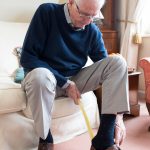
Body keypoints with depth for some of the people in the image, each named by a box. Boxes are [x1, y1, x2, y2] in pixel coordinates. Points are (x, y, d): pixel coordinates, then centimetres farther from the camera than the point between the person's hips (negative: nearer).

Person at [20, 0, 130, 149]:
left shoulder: (93, 31, -6)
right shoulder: (47, 12, -14)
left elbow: (107, 68, -6)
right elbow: (27, 57, -18)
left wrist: (117, 115, -15)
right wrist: (64, 83, -21)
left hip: (75, 79, 4)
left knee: (118, 62, -15)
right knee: (39, 75, -39)